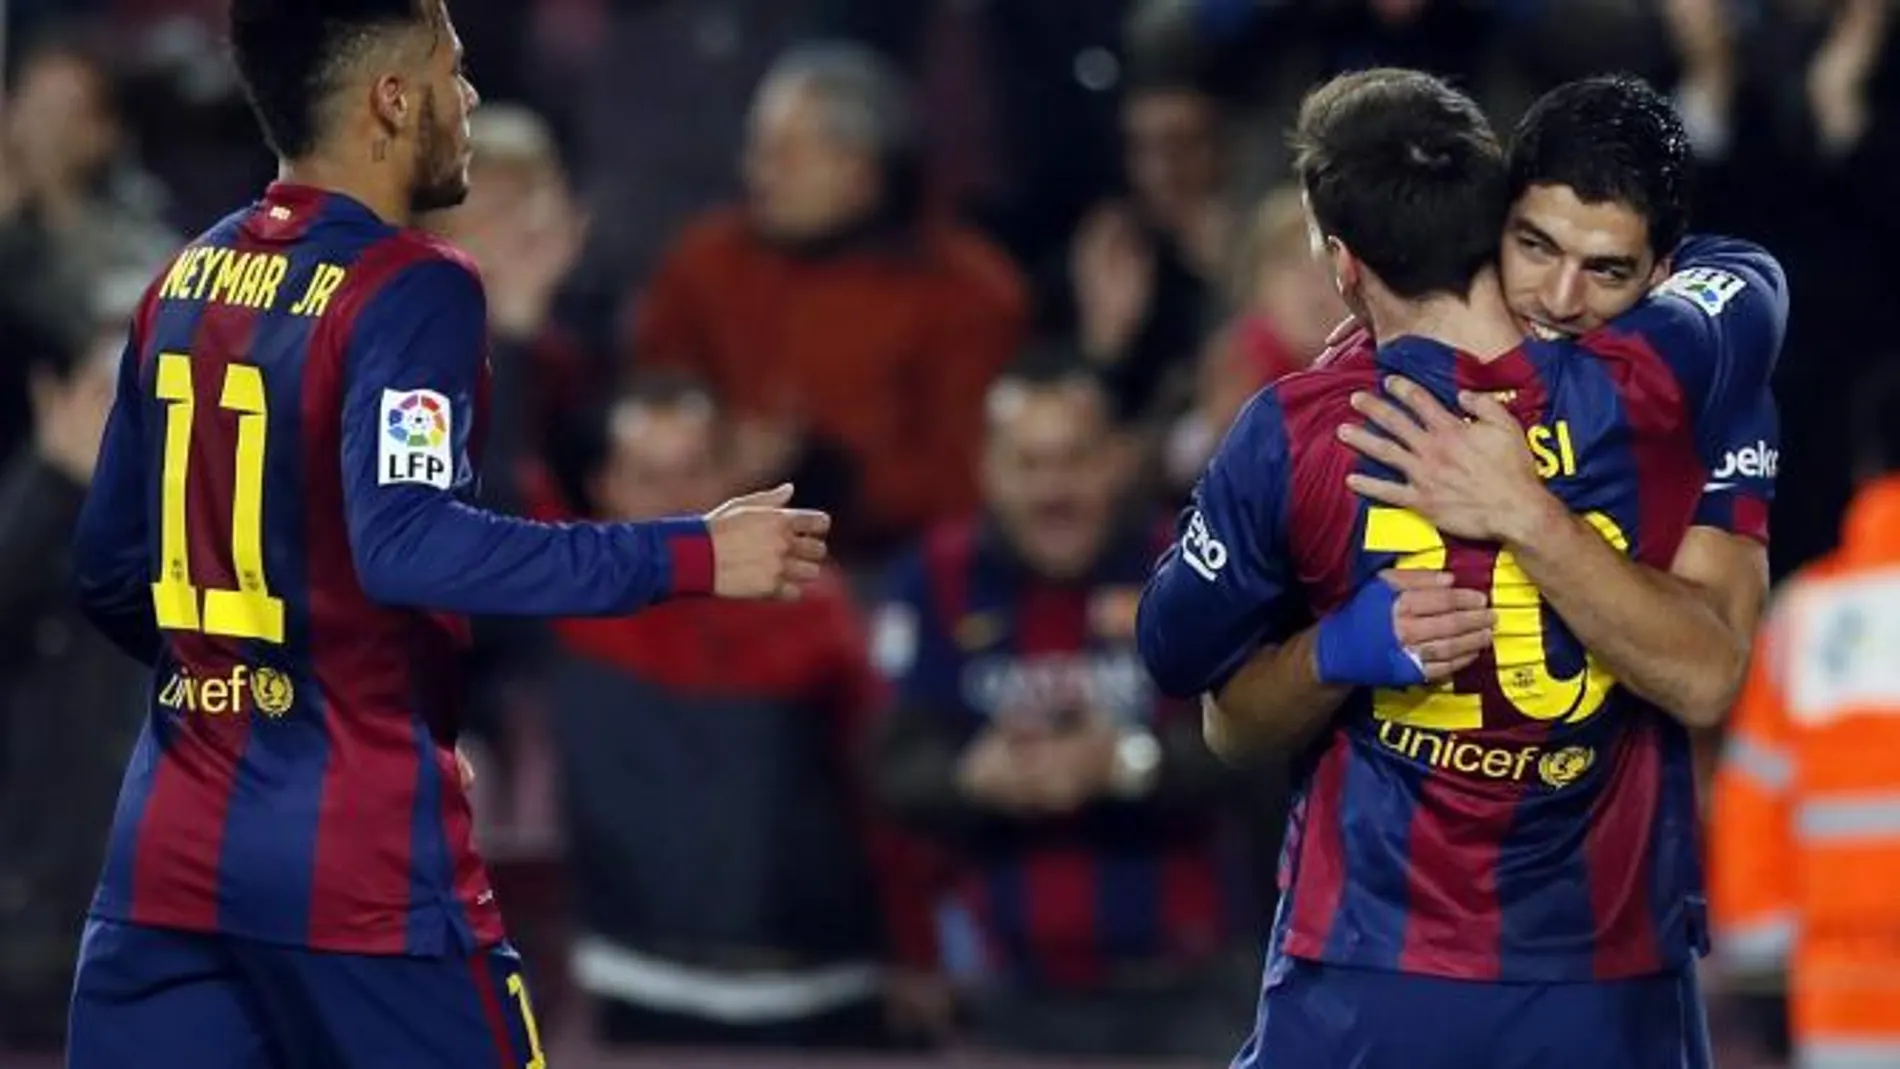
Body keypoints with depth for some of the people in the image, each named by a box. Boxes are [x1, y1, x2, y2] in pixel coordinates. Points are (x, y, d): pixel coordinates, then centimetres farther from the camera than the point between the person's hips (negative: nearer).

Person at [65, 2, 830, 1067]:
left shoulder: (183, 284, 11)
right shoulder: (408, 289, -11)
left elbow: (110, 568, 16)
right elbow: (406, 545, -24)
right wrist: (693, 558, -22)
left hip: (166, 857, 6)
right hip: (358, 862, -6)